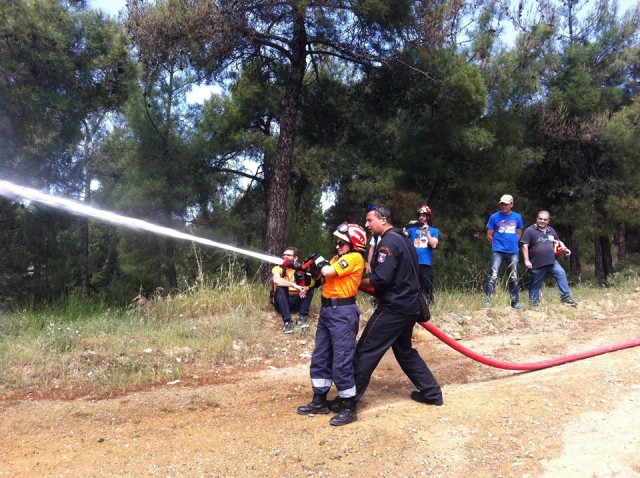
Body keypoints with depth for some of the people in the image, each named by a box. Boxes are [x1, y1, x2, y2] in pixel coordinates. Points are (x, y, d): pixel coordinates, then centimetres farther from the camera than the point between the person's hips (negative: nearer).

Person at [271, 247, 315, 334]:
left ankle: (302, 317, -25)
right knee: (281, 288, -30)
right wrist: (294, 285, -38)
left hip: (295, 301, 2)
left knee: (309, 287, -15)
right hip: (281, 303, -2)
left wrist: (306, 287, -32)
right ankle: (287, 322, -36)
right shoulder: (278, 268, -3)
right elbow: (276, 280, -27)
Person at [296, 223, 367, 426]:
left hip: (343, 313, -10)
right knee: (320, 358, 14)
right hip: (326, 310, 10)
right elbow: (323, 277, 14)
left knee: (342, 362, -6)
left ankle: (349, 408, 5)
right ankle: (319, 401, 25)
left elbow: (328, 272, -20)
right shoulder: (337, 258, 17)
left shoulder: (355, 258, -11)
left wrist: (319, 259, -2)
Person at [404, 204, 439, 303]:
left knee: (427, 287, 2)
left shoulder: (434, 231, 10)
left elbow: (433, 245, -4)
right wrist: (407, 226, -16)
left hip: (426, 263, 0)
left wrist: (427, 232, -10)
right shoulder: (412, 229, 12)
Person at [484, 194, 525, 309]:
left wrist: (512, 244, 14)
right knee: (493, 276, -12)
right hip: (498, 251, -3)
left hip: (513, 252, 3)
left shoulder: (517, 217, 7)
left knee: (513, 278, 9)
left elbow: (519, 234, 18)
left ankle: (515, 302, 18)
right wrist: (497, 245, 9)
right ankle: (487, 300, -11)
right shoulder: (494, 217, 0)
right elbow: (489, 236, 4)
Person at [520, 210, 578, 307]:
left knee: (561, 274, -15)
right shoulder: (530, 230, -5)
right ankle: (534, 304, 15)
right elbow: (525, 246, -10)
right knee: (535, 285, 4)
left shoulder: (551, 231, 14)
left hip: (551, 262, 5)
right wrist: (526, 261, -17)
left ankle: (566, 298, -10)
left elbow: (558, 241, 28)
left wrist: (565, 249, 7)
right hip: (537, 264, -4)